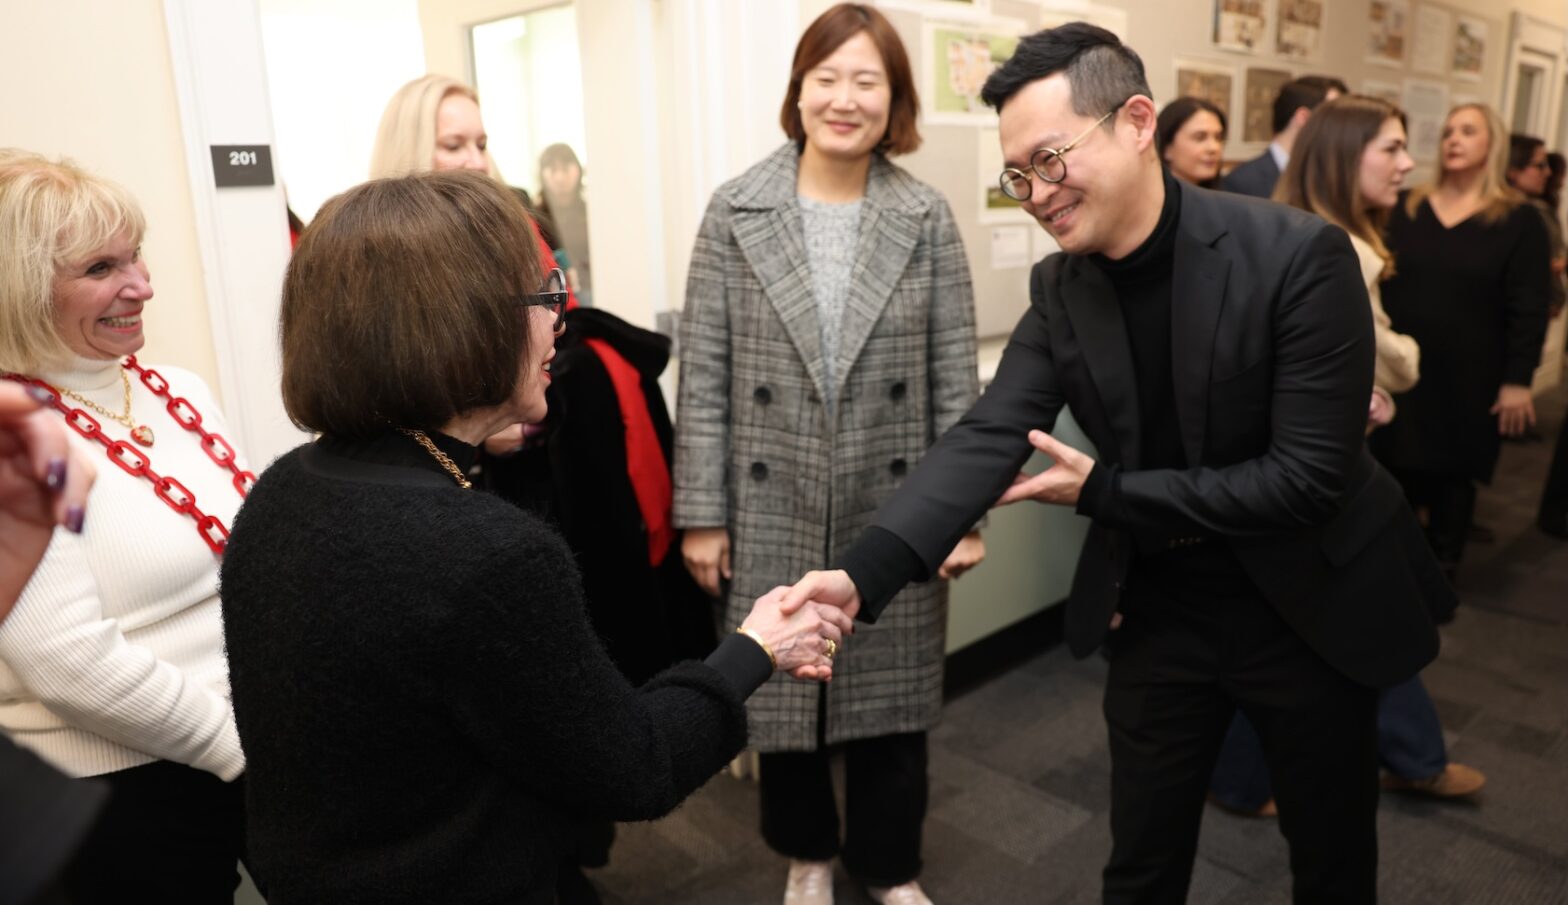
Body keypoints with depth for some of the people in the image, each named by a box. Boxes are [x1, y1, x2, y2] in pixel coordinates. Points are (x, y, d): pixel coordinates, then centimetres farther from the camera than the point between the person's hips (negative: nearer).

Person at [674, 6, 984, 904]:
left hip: (895, 512, 0)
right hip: (773, 512, 0)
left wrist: (966, 511, -2)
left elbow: (956, 376, 0)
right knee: (781, 691, 15)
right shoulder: (734, 212, -3)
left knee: (888, 695, 14)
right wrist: (702, 513, -4)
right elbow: (704, 376, -3)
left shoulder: (928, 218, -1)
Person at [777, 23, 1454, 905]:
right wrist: (860, 576, -31)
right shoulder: (1058, 288, -7)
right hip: (1157, 608, 3)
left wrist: (1104, 491, -20)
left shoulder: (1300, 255, -22)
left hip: (1310, 605, -2)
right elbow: (988, 437, -17)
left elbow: (1309, 474, -24)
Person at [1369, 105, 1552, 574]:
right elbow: (1378, 282, 6)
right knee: (1394, 473, 6)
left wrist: (1518, 381, -10)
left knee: (1453, 478, 10)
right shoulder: (1406, 208, 6)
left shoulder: (1520, 221, -2)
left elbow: (1529, 310, -5)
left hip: (1469, 378, -2)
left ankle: (1439, 576, 25)